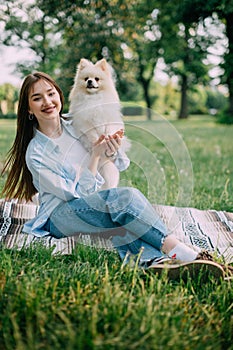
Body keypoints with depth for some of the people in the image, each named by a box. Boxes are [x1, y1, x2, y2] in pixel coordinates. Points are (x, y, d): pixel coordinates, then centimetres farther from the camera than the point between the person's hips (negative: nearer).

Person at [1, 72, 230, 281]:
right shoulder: (35, 152, -9)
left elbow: (122, 165, 8)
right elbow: (78, 193, -14)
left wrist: (111, 154, -15)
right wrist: (95, 155, -20)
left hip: (95, 202, 5)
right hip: (61, 215, -5)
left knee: (123, 221, -32)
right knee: (126, 197, -31)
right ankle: (182, 253, -36)